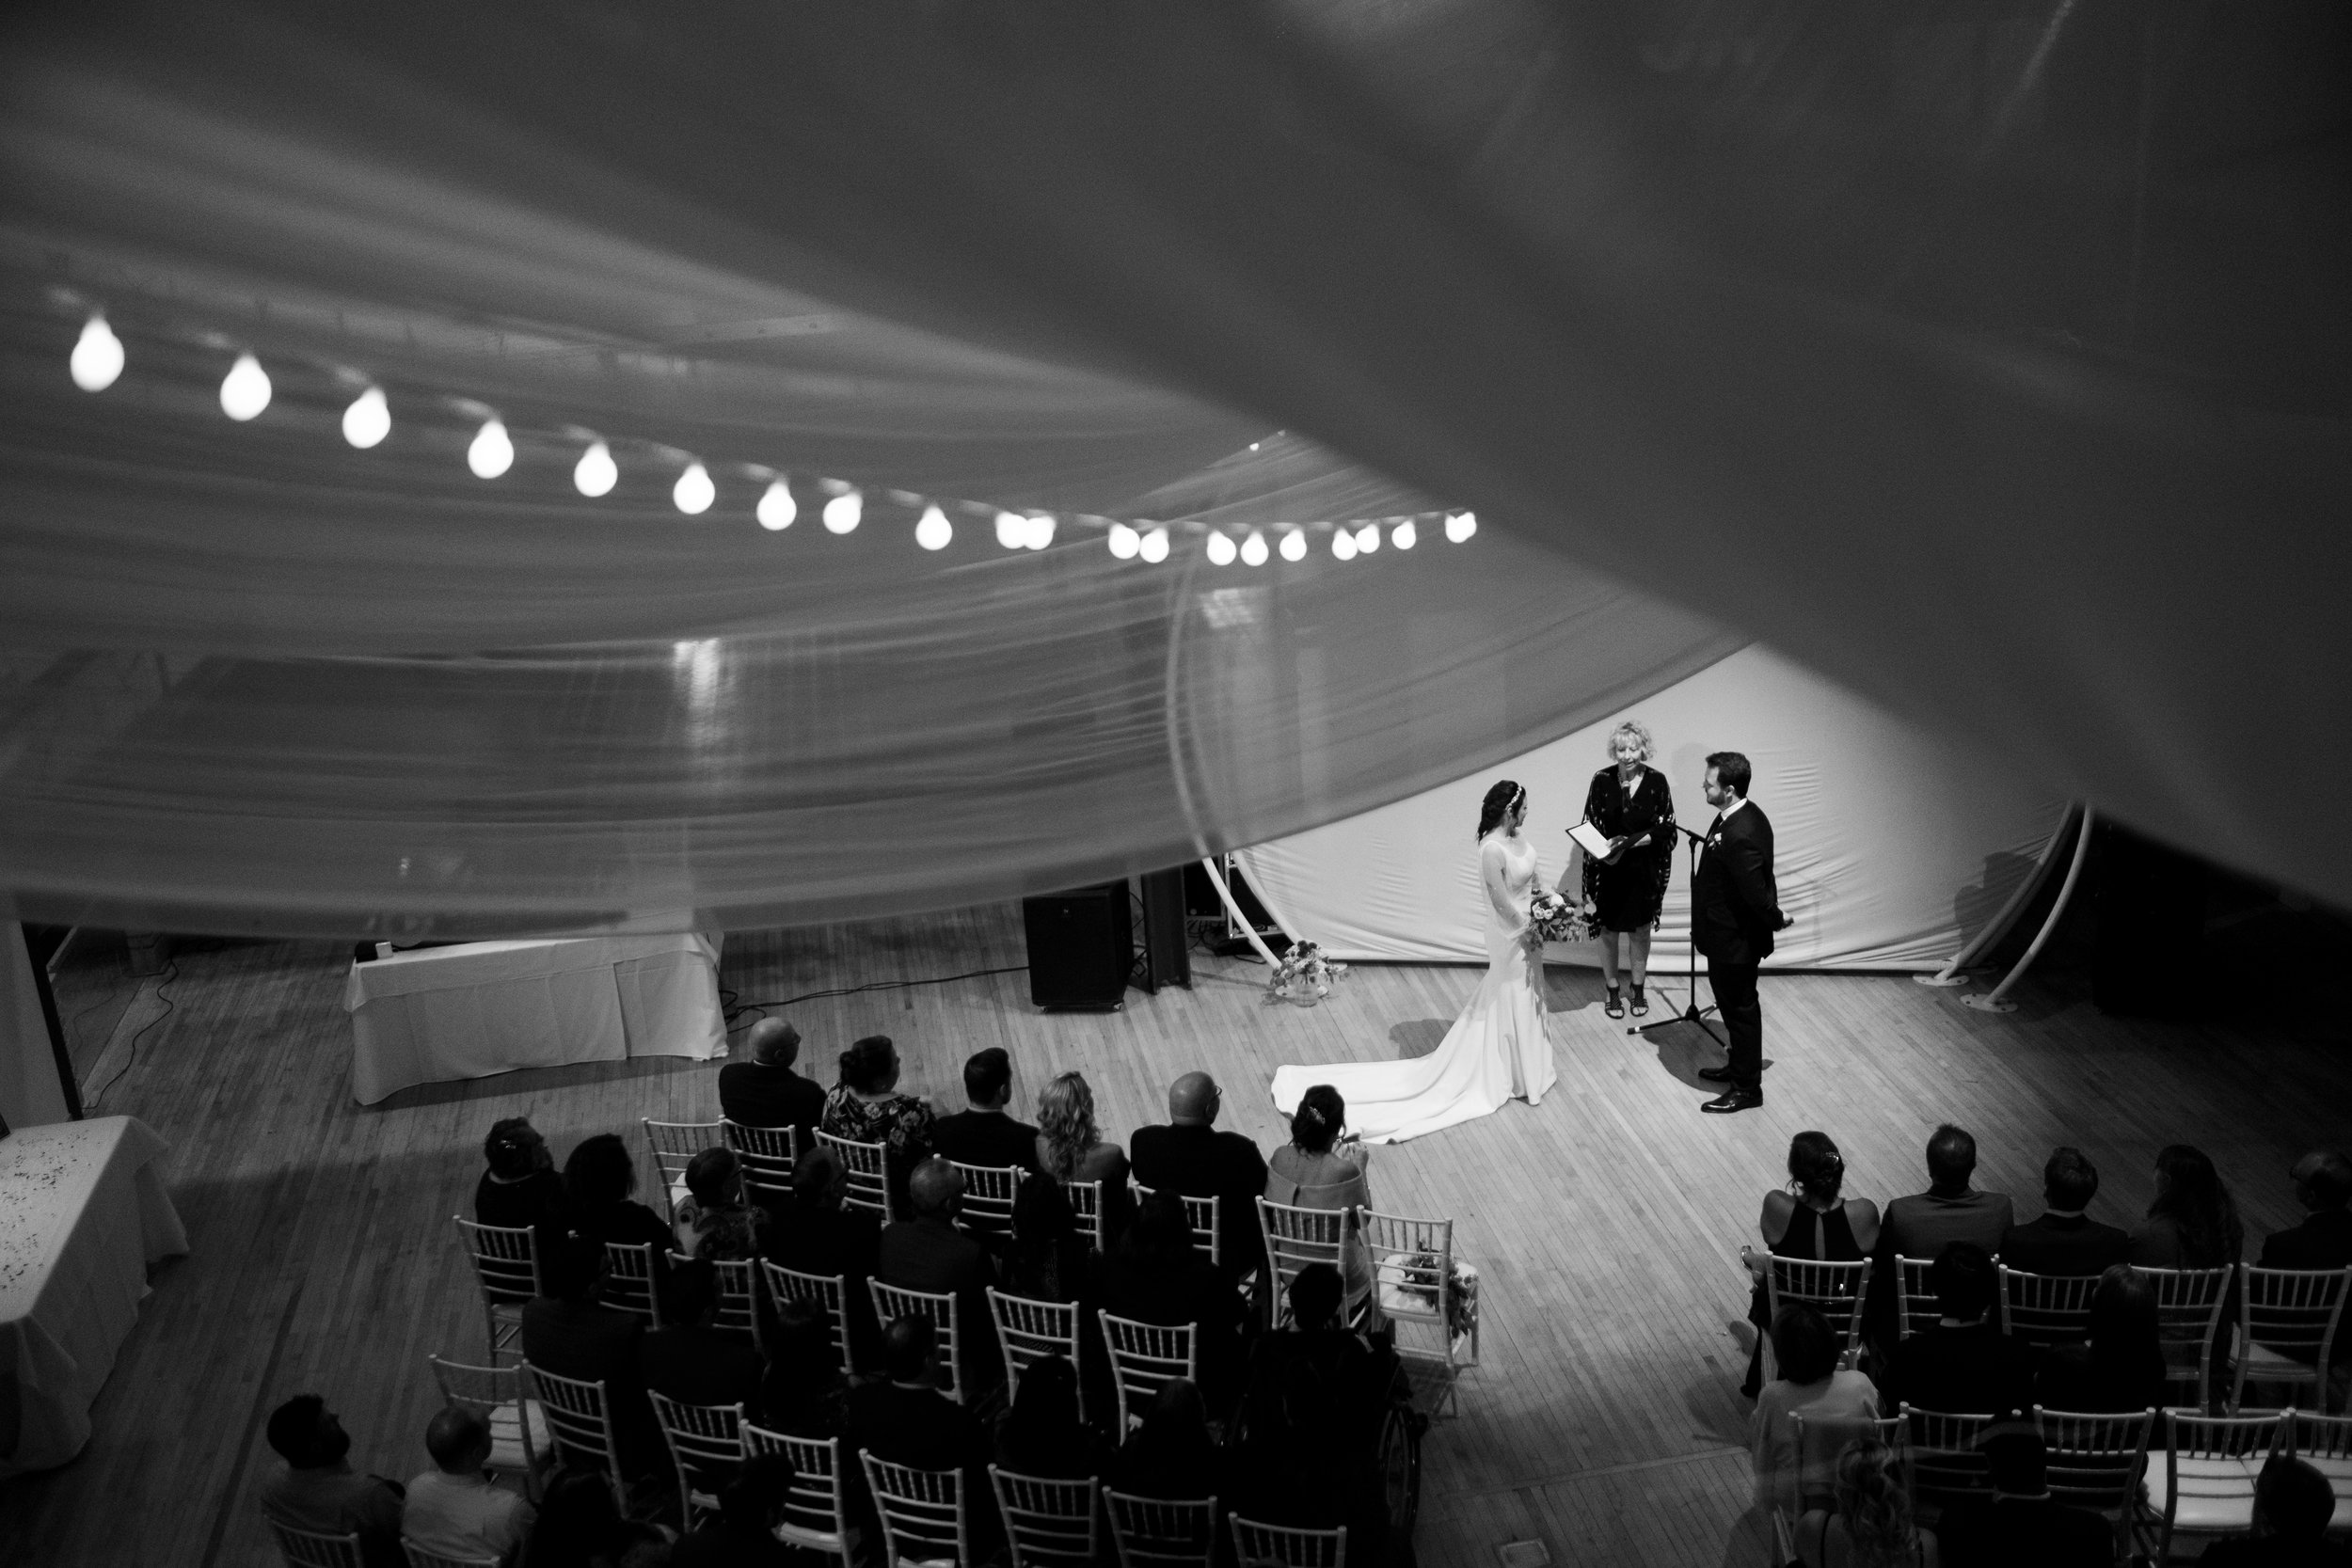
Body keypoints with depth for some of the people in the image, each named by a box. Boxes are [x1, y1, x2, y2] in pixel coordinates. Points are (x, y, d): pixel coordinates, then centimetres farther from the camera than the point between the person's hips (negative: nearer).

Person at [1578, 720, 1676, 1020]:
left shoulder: (1656, 781, -8)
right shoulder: (1602, 780, -7)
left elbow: (1665, 828, -8)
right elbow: (1590, 828, -2)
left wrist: (1631, 842, -20)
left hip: (1643, 870, 0)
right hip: (1608, 870, 0)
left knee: (1640, 931, 13)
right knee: (1609, 932, 9)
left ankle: (1638, 991, 29)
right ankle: (1612, 992, 24)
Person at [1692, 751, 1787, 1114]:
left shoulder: (1739, 835, -33)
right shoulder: (1745, 814, -1)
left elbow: (1755, 891, -28)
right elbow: (1759, 881, 9)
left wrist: (1776, 920, -11)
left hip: (1734, 941, -9)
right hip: (1734, 936, 9)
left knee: (1740, 1010, 7)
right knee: (1736, 1006, 25)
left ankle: (1747, 1088, 23)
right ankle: (1739, 1067, 43)